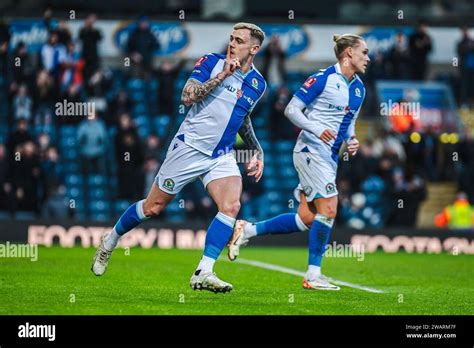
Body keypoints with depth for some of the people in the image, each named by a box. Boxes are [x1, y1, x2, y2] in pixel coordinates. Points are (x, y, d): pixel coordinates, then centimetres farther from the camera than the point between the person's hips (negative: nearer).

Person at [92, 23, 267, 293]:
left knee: (231, 206, -21)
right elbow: (188, 97, -22)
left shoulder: (258, 83, 6)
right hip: (189, 148, -4)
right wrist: (222, 76, -24)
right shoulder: (212, 62, -9)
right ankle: (110, 241, 31)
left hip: (222, 156, 4)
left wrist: (258, 152, 15)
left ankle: (204, 273, -20)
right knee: (153, 207, 6)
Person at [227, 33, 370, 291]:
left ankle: (247, 230, 17)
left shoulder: (359, 88, 13)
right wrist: (317, 130, -23)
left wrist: (351, 140, 4)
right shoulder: (323, 78, -11)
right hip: (311, 150, -9)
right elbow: (291, 109, -10)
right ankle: (313, 276, -5)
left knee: (307, 218, 3)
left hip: (330, 157, 9)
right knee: (328, 209, -14)